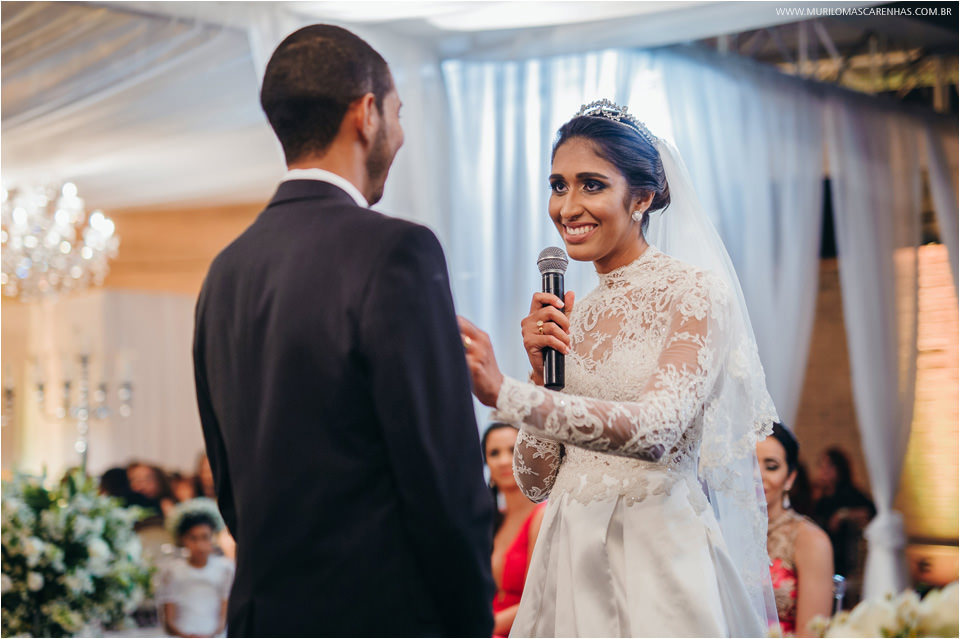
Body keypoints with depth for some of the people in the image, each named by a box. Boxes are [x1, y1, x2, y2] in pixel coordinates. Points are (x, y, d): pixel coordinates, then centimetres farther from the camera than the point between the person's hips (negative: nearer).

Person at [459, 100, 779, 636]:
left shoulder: (695, 290, -8)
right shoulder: (572, 317, 9)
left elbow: (657, 429, -25)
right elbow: (536, 481, 7)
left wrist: (504, 393, -33)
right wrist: (542, 372, -7)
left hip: (659, 556, -5)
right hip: (571, 555, 5)